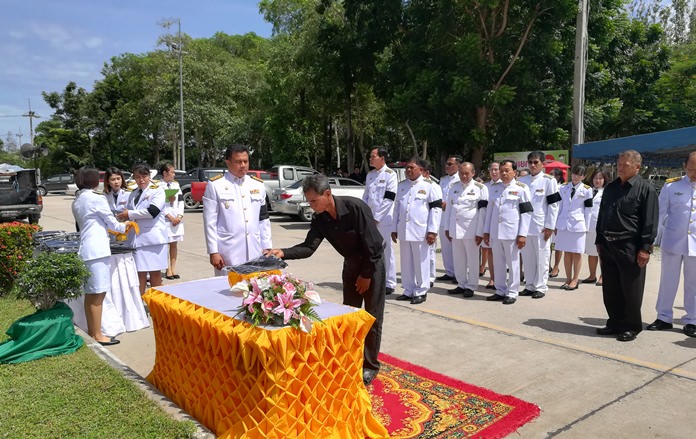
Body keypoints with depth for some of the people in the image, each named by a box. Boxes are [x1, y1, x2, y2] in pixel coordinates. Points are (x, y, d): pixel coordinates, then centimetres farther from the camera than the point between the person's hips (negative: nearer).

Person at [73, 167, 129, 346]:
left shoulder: (77, 201, 16)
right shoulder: (96, 197, -8)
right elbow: (111, 221, -1)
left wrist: (106, 227, 27)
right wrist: (123, 227, 18)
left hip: (86, 248, 9)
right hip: (98, 249, -9)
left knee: (90, 293, 13)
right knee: (98, 294, -5)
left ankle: (91, 332, 21)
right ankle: (97, 335, -1)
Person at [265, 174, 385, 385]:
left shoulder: (355, 207, -29)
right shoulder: (320, 219, -11)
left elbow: (372, 244, -25)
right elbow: (309, 247, -16)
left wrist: (367, 274, -17)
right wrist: (283, 252, -32)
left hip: (373, 262, -6)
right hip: (351, 263, 6)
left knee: (372, 317, 0)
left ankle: (370, 365, 13)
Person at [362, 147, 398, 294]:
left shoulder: (390, 175, -7)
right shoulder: (370, 175, 13)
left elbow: (388, 199, -13)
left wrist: (377, 218, -14)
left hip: (384, 220, -6)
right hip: (370, 220, 6)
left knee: (387, 251, -1)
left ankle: (390, 283, 8)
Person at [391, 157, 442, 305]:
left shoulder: (429, 186, -3)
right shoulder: (402, 186, 14)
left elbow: (436, 209, -6)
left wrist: (432, 231, -11)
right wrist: (394, 228, 13)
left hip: (420, 232, -5)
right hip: (403, 231, 5)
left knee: (421, 263, 2)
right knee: (406, 263, 10)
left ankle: (421, 292, 12)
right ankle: (408, 291, 21)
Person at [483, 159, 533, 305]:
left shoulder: (521, 188, -1)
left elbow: (526, 212, -5)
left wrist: (522, 234, -11)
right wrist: (486, 231, 10)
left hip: (511, 233, -5)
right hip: (495, 232, 5)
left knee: (512, 263, 2)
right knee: (499, 263, 11)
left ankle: (512, 293, 11)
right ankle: (500, 291, 20)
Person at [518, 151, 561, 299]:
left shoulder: (549, 180, -4)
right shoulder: (522, 180, 8)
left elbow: (554, 205, -6)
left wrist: (549, 226, -10)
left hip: (541, 226, -4)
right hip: (524, 225, 4)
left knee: (541, 258, 3)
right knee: (527, 258, 9)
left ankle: (540, 287, 12)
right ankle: (530, 286, 20)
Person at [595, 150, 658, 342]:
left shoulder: (646, 189, -5)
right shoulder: (610, 188, 13)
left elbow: (650, 222, -9)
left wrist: (645, 248, -14)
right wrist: (599, 241, 14)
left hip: (630, 247, -6)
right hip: (608, 245, 6)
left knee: (631, 291, 3)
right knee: (610, 289, 12)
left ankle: (631, 327, 17)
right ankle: (615, 323, 24)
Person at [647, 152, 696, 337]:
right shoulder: (671, 185, -1)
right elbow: (660, 214, 2)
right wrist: (653, 239, 1)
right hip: (672, 241, 0)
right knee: (667, 281, 9)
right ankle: (663, 318, 21)